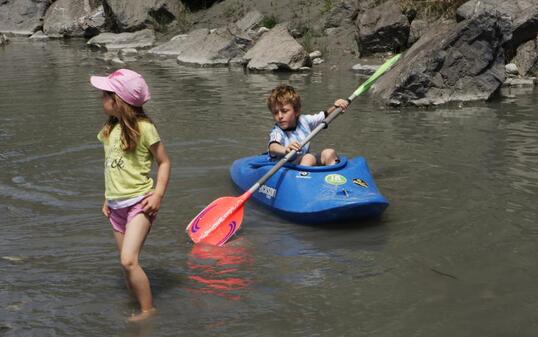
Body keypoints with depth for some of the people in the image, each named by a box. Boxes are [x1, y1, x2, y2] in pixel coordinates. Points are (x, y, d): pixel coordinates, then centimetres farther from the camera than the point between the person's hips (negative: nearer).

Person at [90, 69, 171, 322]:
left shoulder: (143, 128, -13)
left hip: (139, 202, -7)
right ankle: (138, 306, 22)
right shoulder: (110, 129, 8)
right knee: (127, 263, 10)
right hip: (116, 206, 7)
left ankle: (148, 310, -5)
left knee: (128, 260, -17)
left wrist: (158, 195, -16)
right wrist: (108, 199, 16)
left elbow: (164, 162, -6)